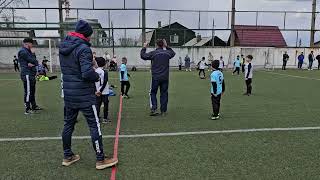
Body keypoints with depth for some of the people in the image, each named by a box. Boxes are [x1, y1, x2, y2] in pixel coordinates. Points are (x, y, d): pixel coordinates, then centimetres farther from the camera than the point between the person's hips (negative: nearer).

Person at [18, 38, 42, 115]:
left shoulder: (28, 51, 20)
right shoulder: (23, 52, -10)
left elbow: (36, 63, 11)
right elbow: (33, 61, -15)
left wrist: (33, 64, -11)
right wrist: (33, 54, 3)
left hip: (31, 74, 10)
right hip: (27, 74, -10)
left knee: (32, 91, 18)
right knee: (28, 92, -8)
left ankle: (34, 106, 31)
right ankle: (27, 110, -5)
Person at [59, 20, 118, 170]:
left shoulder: (63, 46, 9)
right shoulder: (83, 48, -18)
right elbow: (87, 73, -29)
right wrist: (97, 76, -7)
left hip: (68, 93, 8)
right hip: (84, 95, -8)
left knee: (68, 124, 17)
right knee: (94, 125, 2)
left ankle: (68, 157, 31)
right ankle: (100, 160, 10)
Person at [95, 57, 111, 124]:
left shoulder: (94, 71, 1)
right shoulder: (105, 72, -12)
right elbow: (105, 83, -17)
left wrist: (96, 90, 2)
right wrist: (100, 91, -12)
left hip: (97, 92, 4)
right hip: (104, 92, -4)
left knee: (98, 105, 11)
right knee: (105, 105, 6)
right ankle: (105, 118, 10)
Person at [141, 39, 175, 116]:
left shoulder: (153, 53, -7)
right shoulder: (167, 52, 5)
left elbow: (143, 56, 3)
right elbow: (173, 53, 28)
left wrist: (144, 47, 17)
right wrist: (167, 47, 31)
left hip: (156, 77, -3)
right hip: (165, 78, 3)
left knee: (153, 93, 9)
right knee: (164, 94, 9)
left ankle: (154, 109, -2)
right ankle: (163, 111, 12)